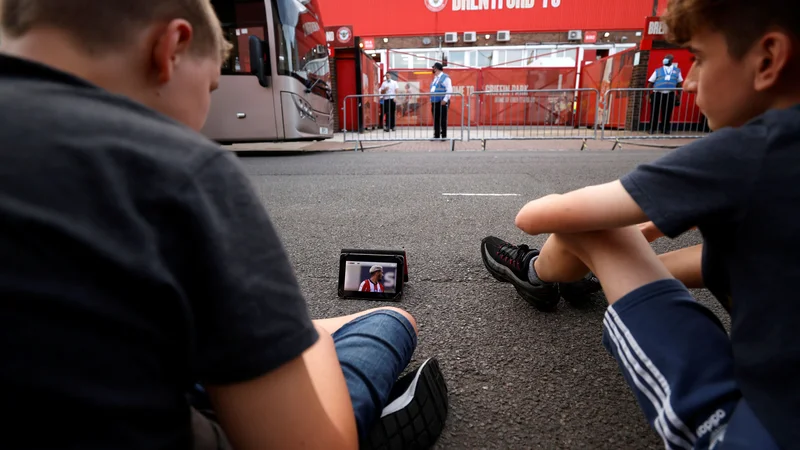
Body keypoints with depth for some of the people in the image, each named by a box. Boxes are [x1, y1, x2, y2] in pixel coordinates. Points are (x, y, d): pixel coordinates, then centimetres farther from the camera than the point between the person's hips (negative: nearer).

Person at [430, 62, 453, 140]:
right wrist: (431, 99, 17)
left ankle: (444, 136, 1)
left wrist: (445, 100, -19)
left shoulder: (445, 77, -6)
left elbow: (449, 90, -13)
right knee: (435, 120, 8)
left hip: (442, 102, -8)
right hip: (434, 102, 8)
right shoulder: (435, 78, 20)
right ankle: (436, 136, 14)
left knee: (443, 120, -4)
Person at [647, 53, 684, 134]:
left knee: (667, 113, 4)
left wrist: (678, 94, 14)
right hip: (657, 94, -2)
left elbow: (679, 83, 19)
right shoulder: (658, 71, 10)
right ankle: (652, 128, 4)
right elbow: (650, 82, 6)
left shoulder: (677, 70, 16)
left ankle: (665, 129, 14)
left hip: (670, 95, 2)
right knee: (654, 112, -2)